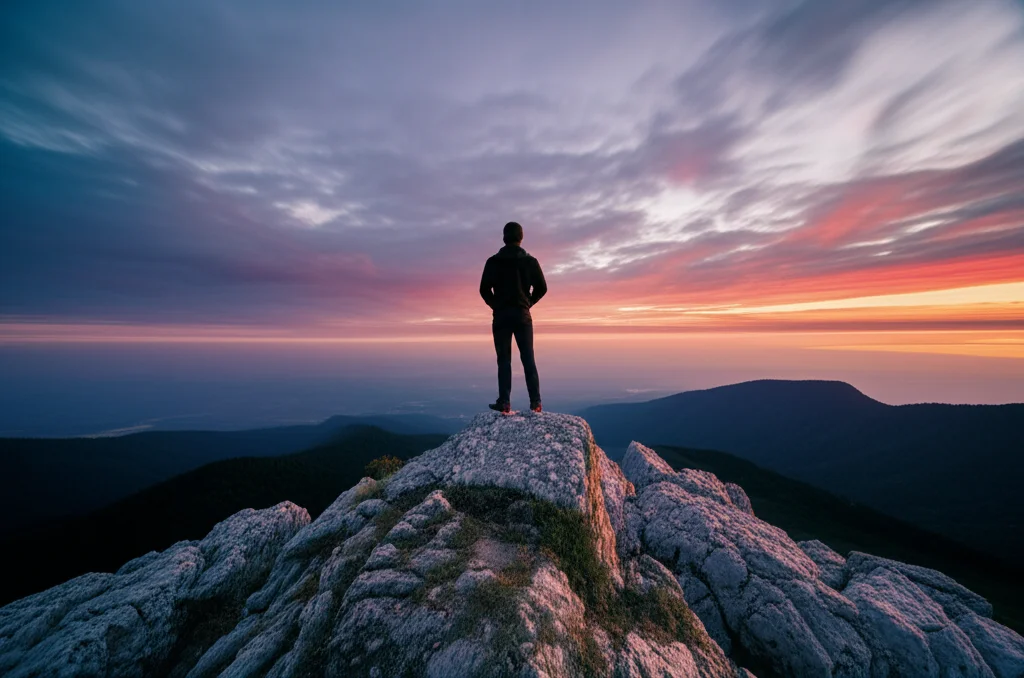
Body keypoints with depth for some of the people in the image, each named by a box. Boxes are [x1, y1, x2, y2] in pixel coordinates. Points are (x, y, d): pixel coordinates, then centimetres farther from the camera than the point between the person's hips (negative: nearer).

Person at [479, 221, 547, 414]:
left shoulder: (493, 261, 1)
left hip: (501, 316, -1)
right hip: (523, 315, 1)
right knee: (528, 359, 5)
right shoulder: (530, 261, 4)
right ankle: (535, 402, 5)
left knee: (504, 360, 3)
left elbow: (484, 289, -3)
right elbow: (542, 288, 3)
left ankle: (504, 402, 0)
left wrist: (496, 305, 11)